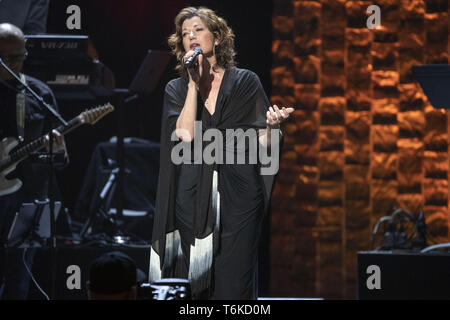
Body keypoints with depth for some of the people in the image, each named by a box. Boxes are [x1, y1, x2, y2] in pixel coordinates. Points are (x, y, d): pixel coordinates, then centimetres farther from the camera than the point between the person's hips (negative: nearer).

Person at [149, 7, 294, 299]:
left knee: (234, 286, -8)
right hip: (193, 198, 2)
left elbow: (264, 142, 4)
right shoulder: (177, 89, 11)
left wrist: (272, 125, -18)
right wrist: (194, 83, -4)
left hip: (238, 196, -2)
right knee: (196, 286, -1)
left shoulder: (245, 82, 7)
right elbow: (185, 133, -7)